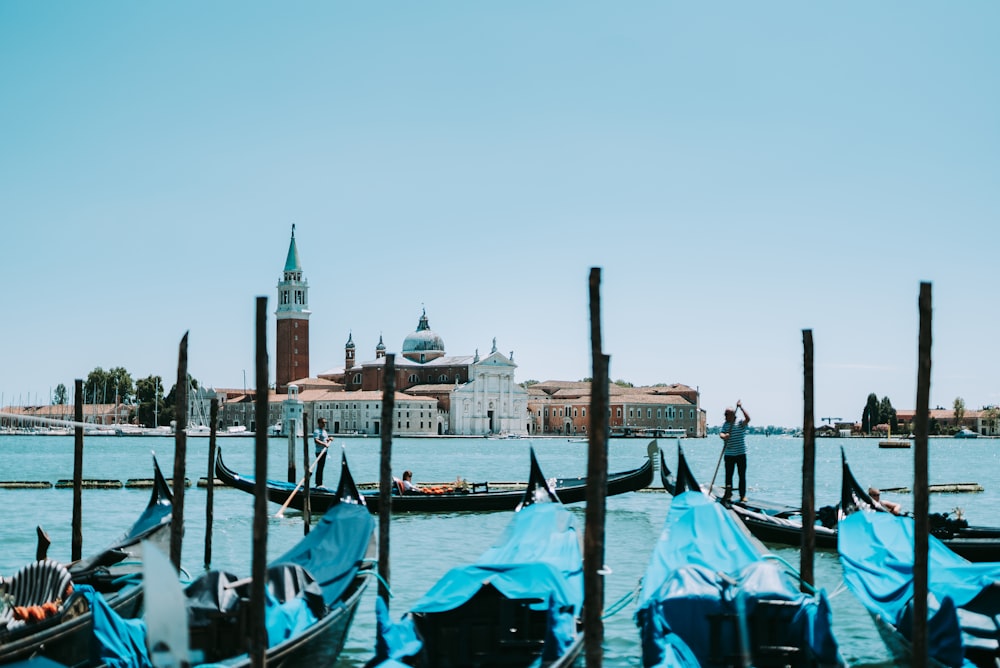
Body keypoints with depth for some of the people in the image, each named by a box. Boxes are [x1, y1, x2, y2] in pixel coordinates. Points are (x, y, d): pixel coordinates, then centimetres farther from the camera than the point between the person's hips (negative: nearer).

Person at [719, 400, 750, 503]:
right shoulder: (725, 424, 9)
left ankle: (743, 495, 7)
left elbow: (748, 418, -20)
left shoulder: (741, 423, -1)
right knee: (728, 475, 5)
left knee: (742, 475, 1)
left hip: (741, 454, -3)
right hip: (729, 455, 3)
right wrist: (723, 436, -29)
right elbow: (721, 433, -5)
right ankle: (728, 494, 14)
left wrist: (741, 407, -23)